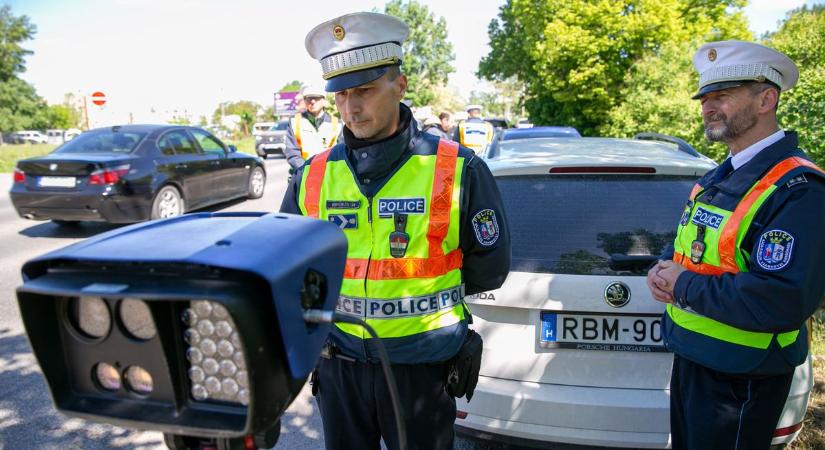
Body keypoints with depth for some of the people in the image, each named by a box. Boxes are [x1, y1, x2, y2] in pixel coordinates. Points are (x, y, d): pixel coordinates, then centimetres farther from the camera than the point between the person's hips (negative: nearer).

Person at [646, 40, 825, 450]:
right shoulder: (716, 179, 7)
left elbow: (785, 301, -32)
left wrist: (684, 286, -22)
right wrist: (661, 271, -4)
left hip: (739, 380, -8)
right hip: (690, 358, 8)